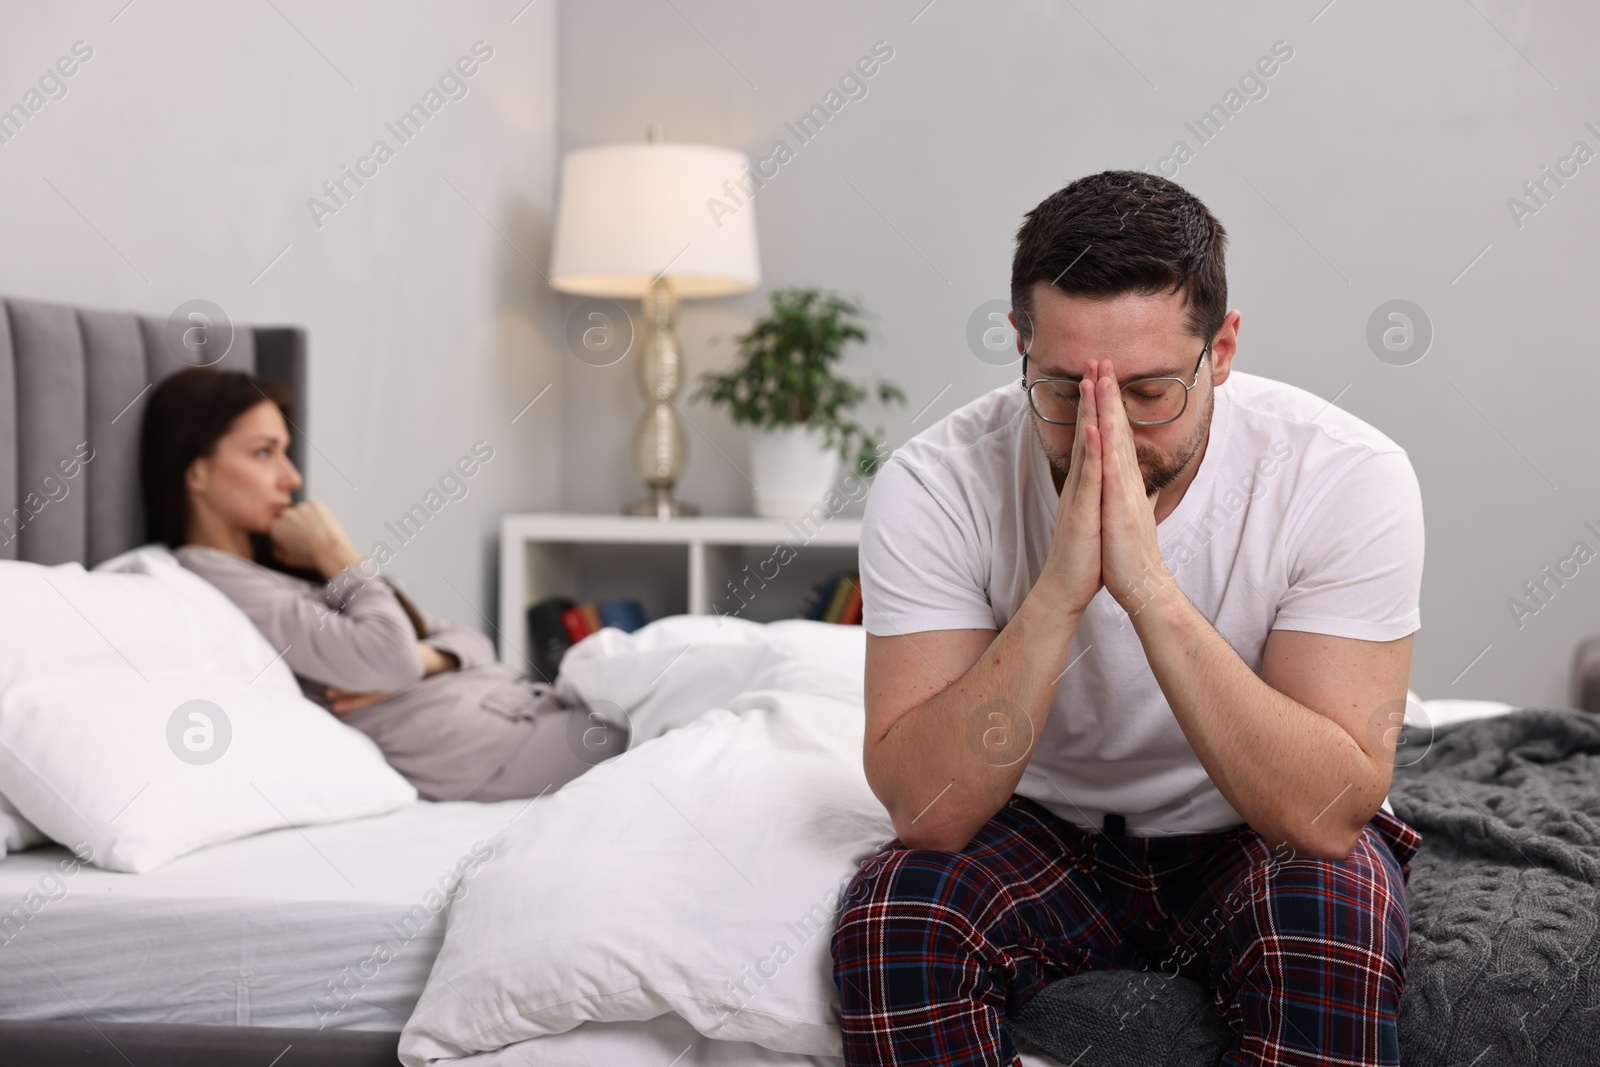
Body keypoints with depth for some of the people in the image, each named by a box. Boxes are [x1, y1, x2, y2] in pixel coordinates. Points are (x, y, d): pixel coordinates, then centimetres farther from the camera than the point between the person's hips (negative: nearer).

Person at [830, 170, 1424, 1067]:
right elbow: (924, 809, -25)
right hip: (1046, 833, 1)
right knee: (890, 913, -28)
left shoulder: (1347, 477, -22)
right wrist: (1057, 592, -38)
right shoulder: (934, 486, -19)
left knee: (1335, 910, -33)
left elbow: (1329, 811, -29)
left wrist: (1149, 586, -38)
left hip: (1257, 835, -1)